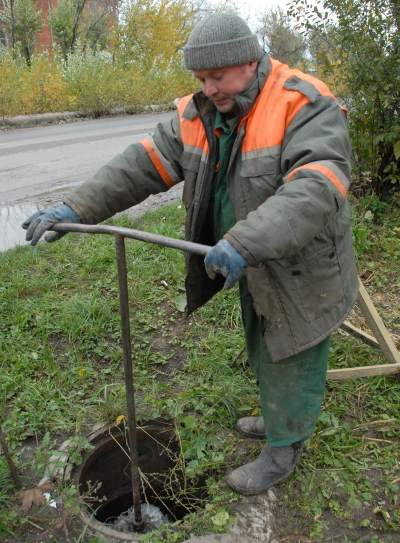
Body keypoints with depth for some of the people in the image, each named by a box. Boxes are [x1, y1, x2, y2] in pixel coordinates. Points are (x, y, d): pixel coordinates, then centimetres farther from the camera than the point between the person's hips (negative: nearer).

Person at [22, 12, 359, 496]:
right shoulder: (198, 115, -3)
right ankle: (278, 420, 53)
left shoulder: (304, 107, -23)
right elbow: (142, 165, -8)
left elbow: (315, 190, -38)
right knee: (262, 355, 26)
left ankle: (281, 453, 36)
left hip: (300, 272, -7)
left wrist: (244, 243, -50)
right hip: (254, 271, 7)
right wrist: (75, 208, -18)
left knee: (292, 366, 12)